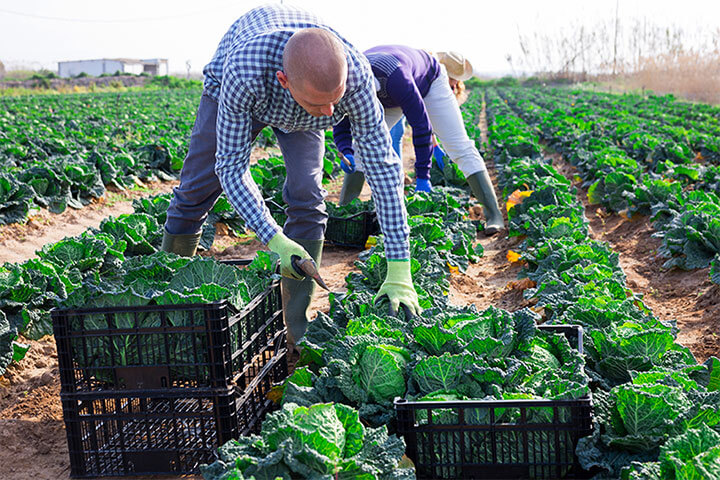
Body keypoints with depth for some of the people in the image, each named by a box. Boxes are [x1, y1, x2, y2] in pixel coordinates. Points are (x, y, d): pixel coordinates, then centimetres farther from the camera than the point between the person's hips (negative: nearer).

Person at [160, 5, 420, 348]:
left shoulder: (355, 74, -42)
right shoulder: (244, 71, -48)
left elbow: (382, 166, -36)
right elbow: (231, 166, -36)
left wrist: (398, 271, -38)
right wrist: (274, 241, -45)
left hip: (300, 117, 1)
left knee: (306, 197, -17)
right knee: (195, 192, 3)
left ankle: (297, 332, -6)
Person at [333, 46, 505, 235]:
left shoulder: (394, 78, -45)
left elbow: (421, 124, -41)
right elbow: (341, 127, -17)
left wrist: (422, 177, -40)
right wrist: (347, 153, -40)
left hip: (429, 82, -5)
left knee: (459, 145, -14)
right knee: (363, 144, -5)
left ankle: (493, 214, -12)